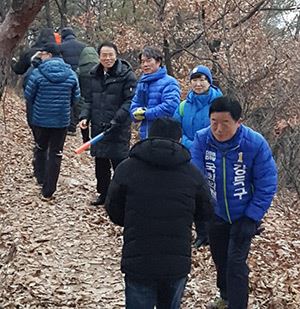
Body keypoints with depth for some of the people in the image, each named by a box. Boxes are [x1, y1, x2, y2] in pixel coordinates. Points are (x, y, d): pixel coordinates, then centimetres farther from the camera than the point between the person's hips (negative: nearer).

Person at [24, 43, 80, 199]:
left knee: (41, 148, 23)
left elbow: (28, 95, -4)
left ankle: (41, 178, 30)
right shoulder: (71, 74, -4)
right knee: (55, 153, 7)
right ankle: (48, 190, 8)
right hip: (62, 120, 1)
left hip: (40, 119, -1)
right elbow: (76, 97, 4)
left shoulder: (37, 73, -12)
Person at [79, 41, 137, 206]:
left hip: (119, 130, -6)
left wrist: (116, 120, -22)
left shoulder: (126, 75, -10)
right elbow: (89, 99, 18)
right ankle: (103, 193, 29)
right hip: (98, 127, 6)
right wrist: (85, 116, 1)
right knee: (100, 163, 15)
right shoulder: (95, 74, 11)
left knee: (119, 163, -4)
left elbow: (130, 101, -15)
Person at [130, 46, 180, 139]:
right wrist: (137, 113, -8)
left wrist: (146, 113, -14)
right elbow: (134, 105, 17)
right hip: (145, 135, 7)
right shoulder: (142, 83, 15)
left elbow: (170, 106, -21)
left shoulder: (169, 82, -8)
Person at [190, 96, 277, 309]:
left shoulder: (256, 143, -24)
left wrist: (250, 219, -18)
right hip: (215, 213, 4)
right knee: (220, 259, 20)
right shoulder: (202, 139, -19)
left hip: (243, 216, -3)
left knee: (235, 262, -10)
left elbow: (266, 186, -16)